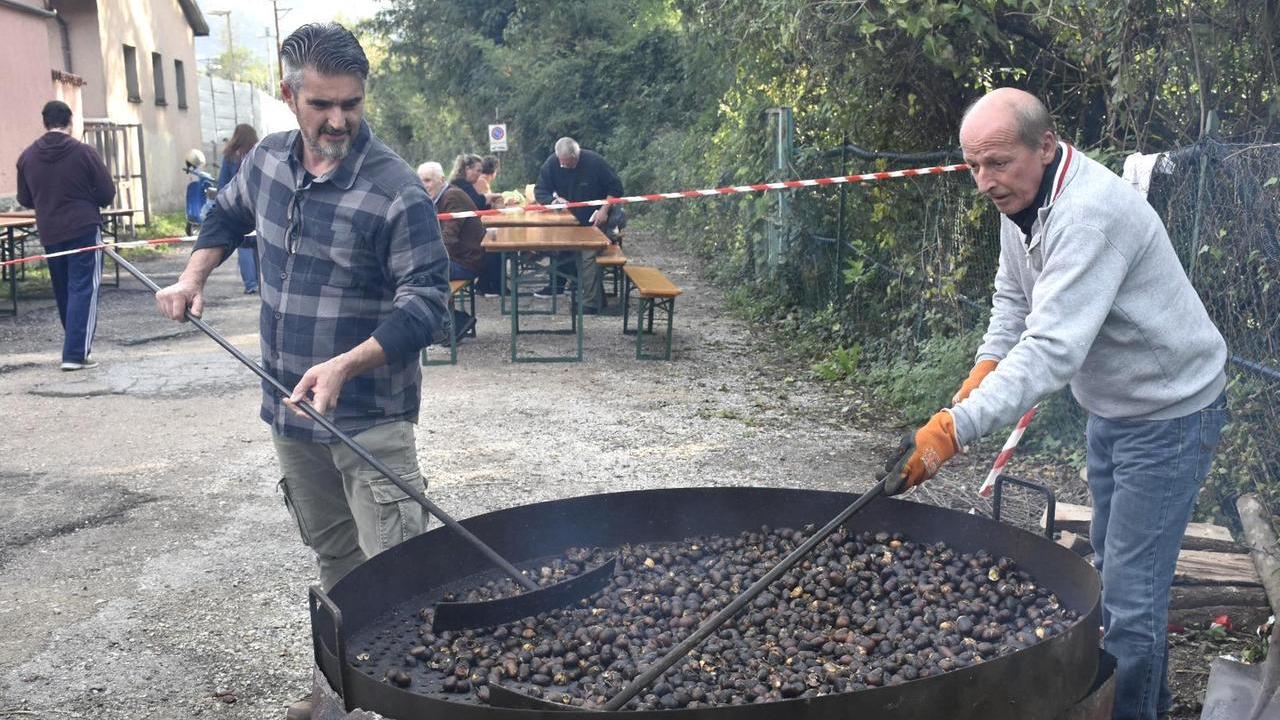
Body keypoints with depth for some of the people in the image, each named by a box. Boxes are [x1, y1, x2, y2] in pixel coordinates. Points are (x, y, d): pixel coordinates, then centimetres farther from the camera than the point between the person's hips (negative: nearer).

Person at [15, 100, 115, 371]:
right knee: (83, 290, -3)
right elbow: (107, 194, -6)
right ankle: (76, 354, -11)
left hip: (49, 234, 4)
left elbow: (24, 199, 10)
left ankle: (75, 347, 24)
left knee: (63, 292, 16)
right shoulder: (84, 152, -9)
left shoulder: (27, 157, 2)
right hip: (84, 230, -4)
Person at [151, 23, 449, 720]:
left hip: (369, 414, -6)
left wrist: (345, 365, -31)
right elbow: (228, 214, 25)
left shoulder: (396, 190, -18)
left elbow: (425, 300, -20)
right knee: (331, 554, 20)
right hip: (290, 405, 7)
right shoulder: (267, 160, 3)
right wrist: (192, 278, 12)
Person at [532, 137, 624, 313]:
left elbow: (615, 188, -12)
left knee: (589, 257, -15)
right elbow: (540, 192, -9)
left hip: (593, 221, -4)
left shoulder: (594, 162, -19)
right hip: (568, 219, 5)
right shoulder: (551, 164, -12)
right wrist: (556, 199, -28)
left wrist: (604, 209, -22)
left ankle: (591, 303, -14)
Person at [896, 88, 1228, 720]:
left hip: (1169, 412, -10)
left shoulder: (1089, 213, -33)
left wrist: (953, 428, -48)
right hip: (1109, 405, 10)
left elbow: (1052, 350, -41)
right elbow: (1013, 296, 9)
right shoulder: (1020, 197, -3)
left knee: (1130, 593, -8)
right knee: (1112, 565, 22)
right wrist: (986, 365, -8)